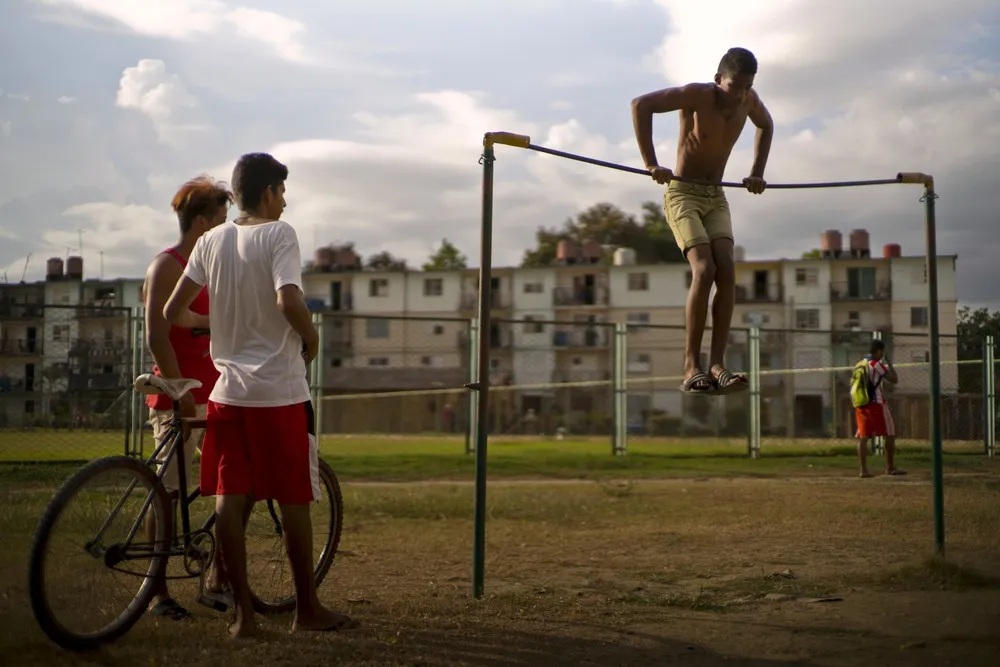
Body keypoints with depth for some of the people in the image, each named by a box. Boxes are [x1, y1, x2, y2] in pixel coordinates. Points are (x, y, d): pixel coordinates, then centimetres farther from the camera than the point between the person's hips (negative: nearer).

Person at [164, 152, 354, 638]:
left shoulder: (211, 241, 7)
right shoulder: (279, 233, -8)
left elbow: (173, 312, 7)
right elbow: (288, 301, -23)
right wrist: (312, 339, -5)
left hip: (228, 389, 5)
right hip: (280, 390, -5)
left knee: (228, 499, 5)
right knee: (294, 500, 6)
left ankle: (243, 612, 8)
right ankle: (307, 609, 16)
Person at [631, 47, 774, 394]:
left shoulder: (749, 100, 2)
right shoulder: (696, 95, -15)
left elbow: (766, 125, 24)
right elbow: (640, 105, -21)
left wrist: (757, 173, 15)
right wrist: (651, 163, -24)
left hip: (716, 198, 6)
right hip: (682, 194, -5)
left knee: (727, 271, -15)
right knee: (704, 269, -23)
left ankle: (717, 363, -16)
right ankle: (691, 366, -19)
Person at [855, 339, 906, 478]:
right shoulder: (877, 364, -10)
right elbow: (894, 379, -8)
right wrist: (890, 365, 3)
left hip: (861, 404, 7)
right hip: (876, 404, -7)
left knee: (863, 437, 4)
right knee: (890, 435, 5)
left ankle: (864, 469, -2)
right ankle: (890, 468, 7)